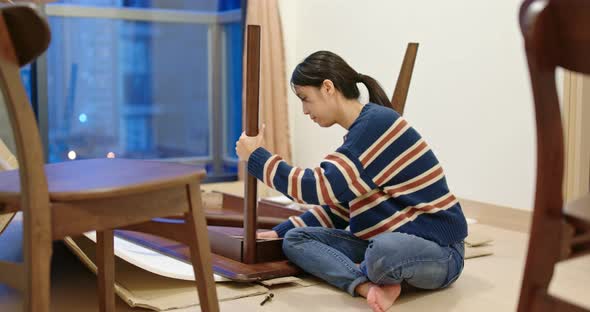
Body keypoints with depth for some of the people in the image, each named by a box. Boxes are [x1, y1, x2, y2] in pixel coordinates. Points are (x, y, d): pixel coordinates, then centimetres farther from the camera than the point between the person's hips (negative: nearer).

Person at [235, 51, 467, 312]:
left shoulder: (377, 122, -18)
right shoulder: (362, 132, 12)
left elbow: (323, 189, -23)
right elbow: (338, 203, 18)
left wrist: (256, 156, -12)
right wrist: (282, 231, 11)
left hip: (438, 251, -9)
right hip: (387, 242, 9)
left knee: (384, 250, -43)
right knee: (295, 239, -1)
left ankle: (360, 273, -10)